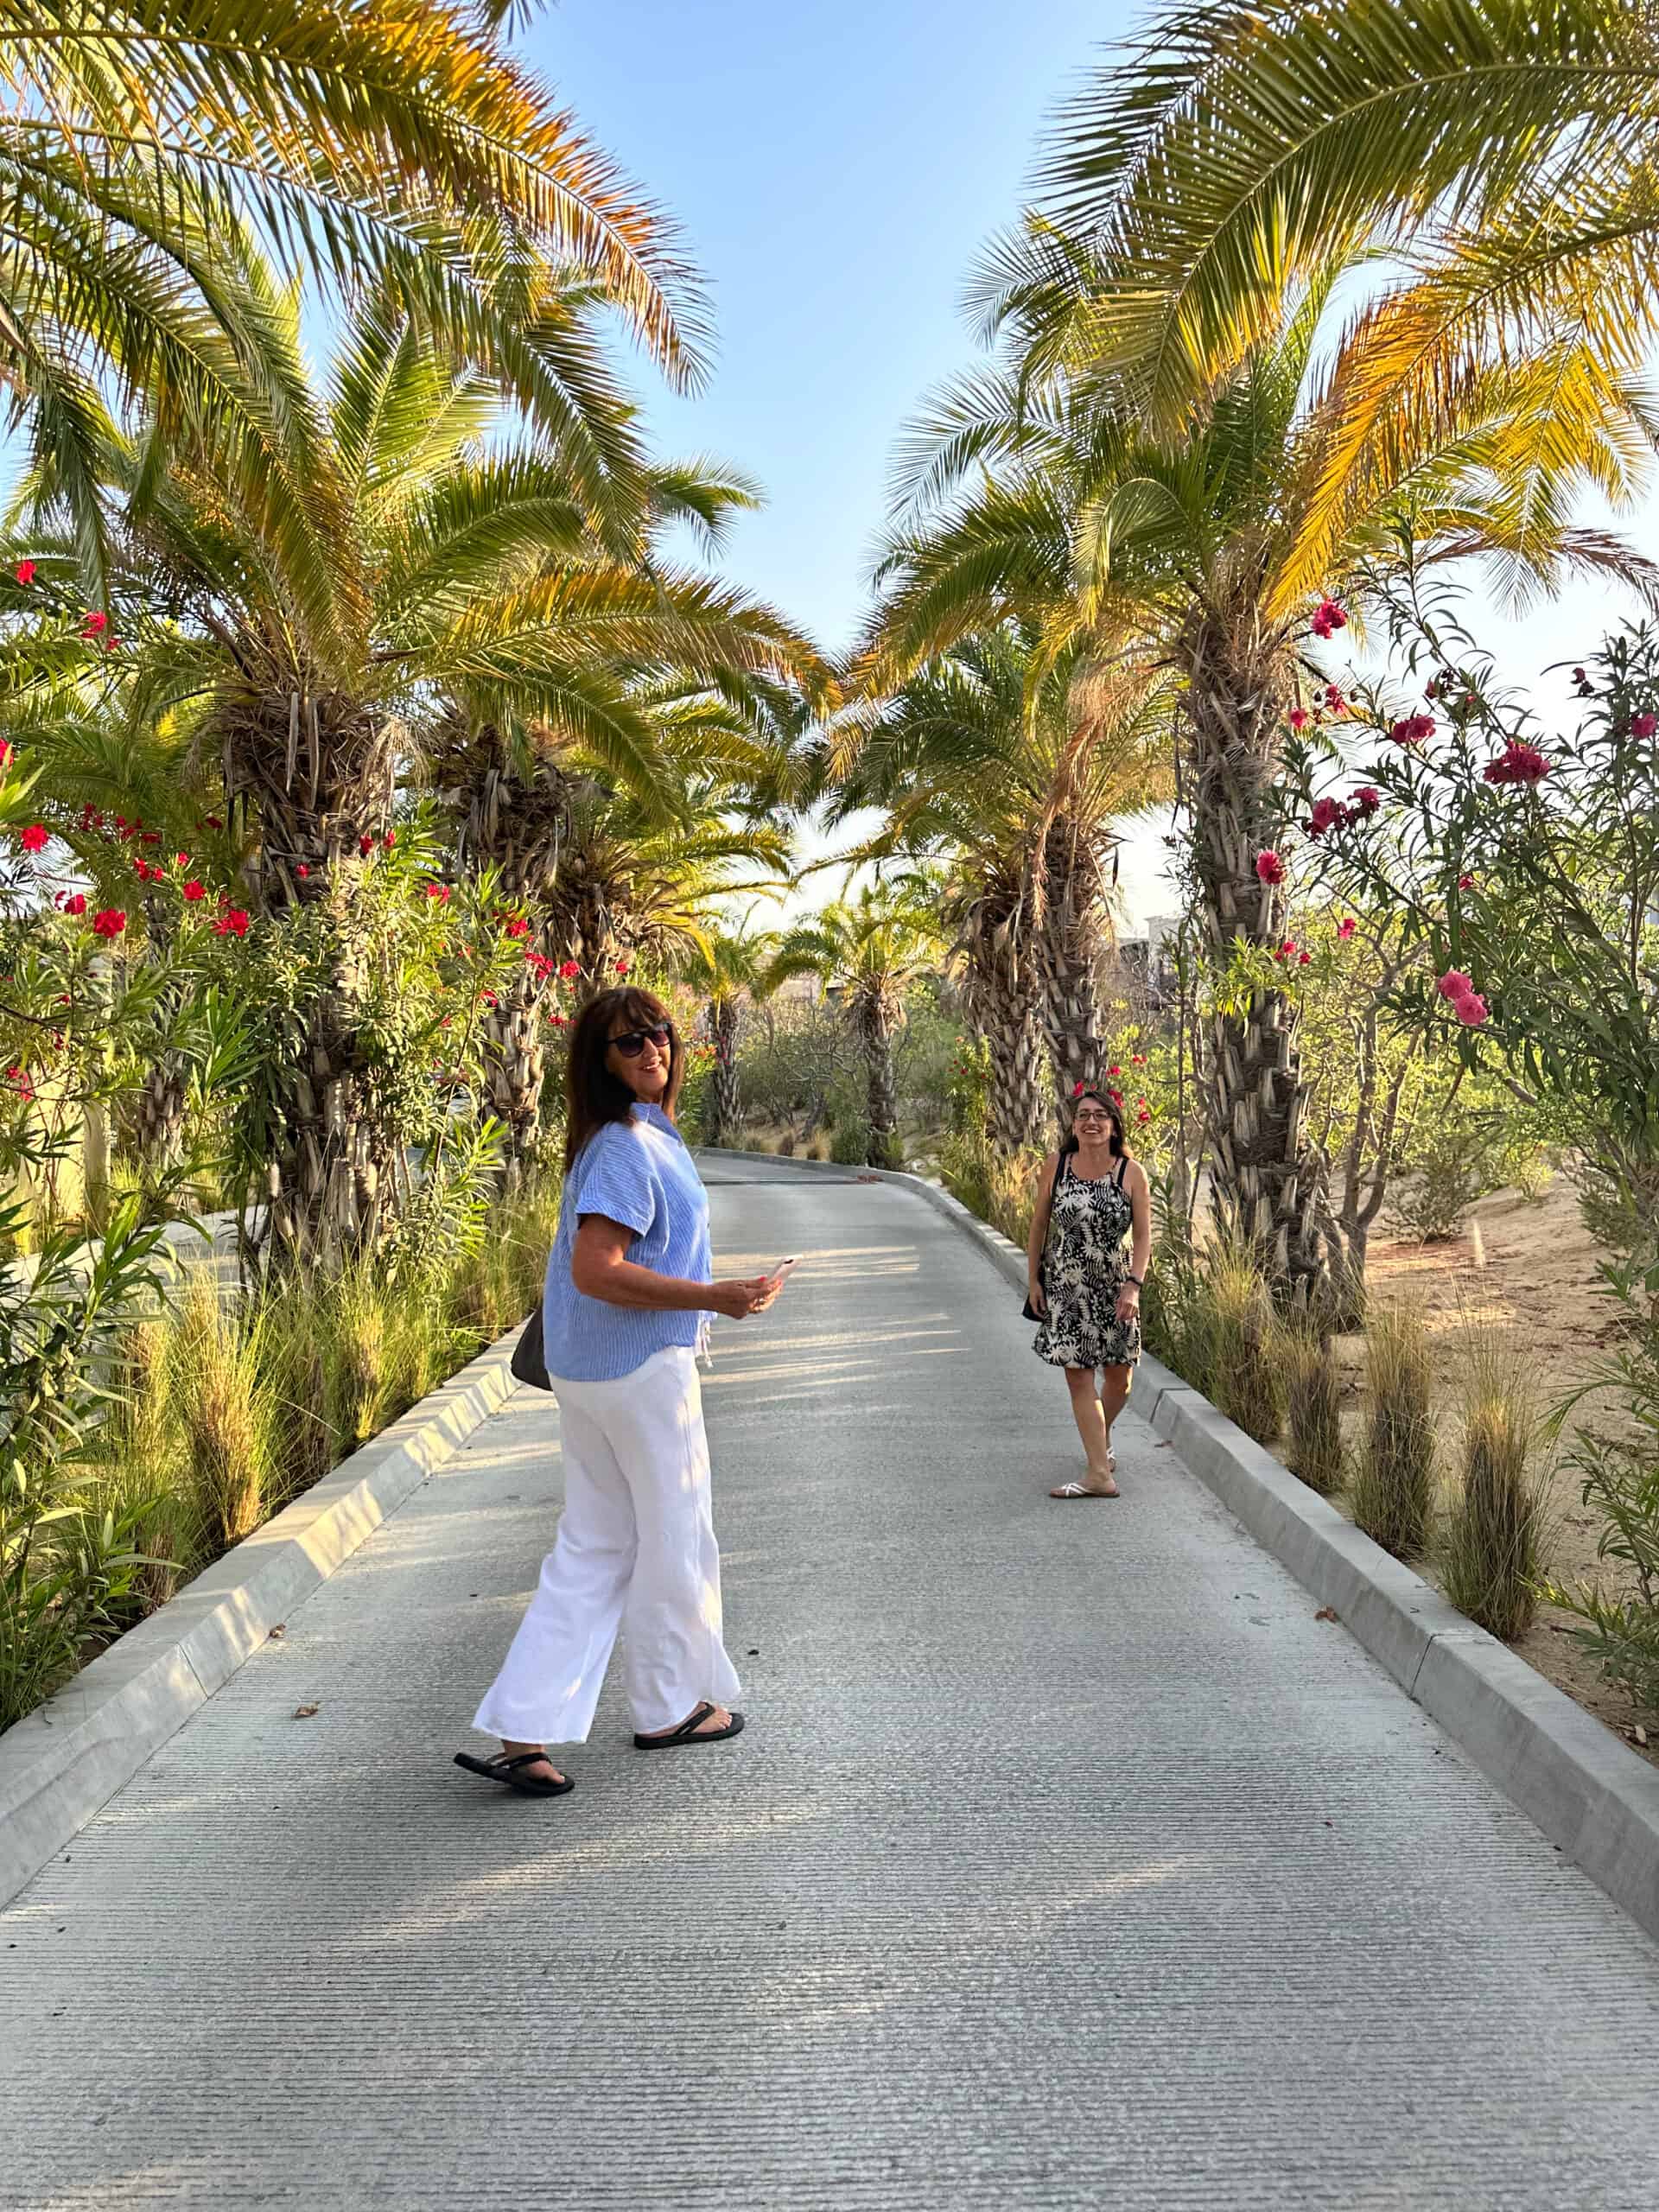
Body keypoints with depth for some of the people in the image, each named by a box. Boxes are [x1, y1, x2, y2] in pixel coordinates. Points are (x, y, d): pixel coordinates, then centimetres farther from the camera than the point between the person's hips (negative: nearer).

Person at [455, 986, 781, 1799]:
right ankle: (670, 1708, 29)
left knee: (592, 1550, 13)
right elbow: (596, 1270, -26)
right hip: (642, 1367, -9)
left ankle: (522, 1734, 14)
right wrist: (716, 1298, -22)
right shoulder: (626, 1146, -19)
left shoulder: (643, 1135, 12)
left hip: (588, 1368, 9)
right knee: (674, 1540, 10)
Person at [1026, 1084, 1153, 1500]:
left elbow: (1143, 1237, -6)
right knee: (1078, 1376, -5)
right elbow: (1039, 1225, 4)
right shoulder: (1056, 1165, -5)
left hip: (1113, 1286, 1)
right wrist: (1034, 1279, 4)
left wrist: (1133, 1286, -17)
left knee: (1118, 1376, 11)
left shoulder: (1131, 1173, -8)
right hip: (1065, 1286, 0)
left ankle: (1102, 1438, 41)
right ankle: (1100, 1473, -1)